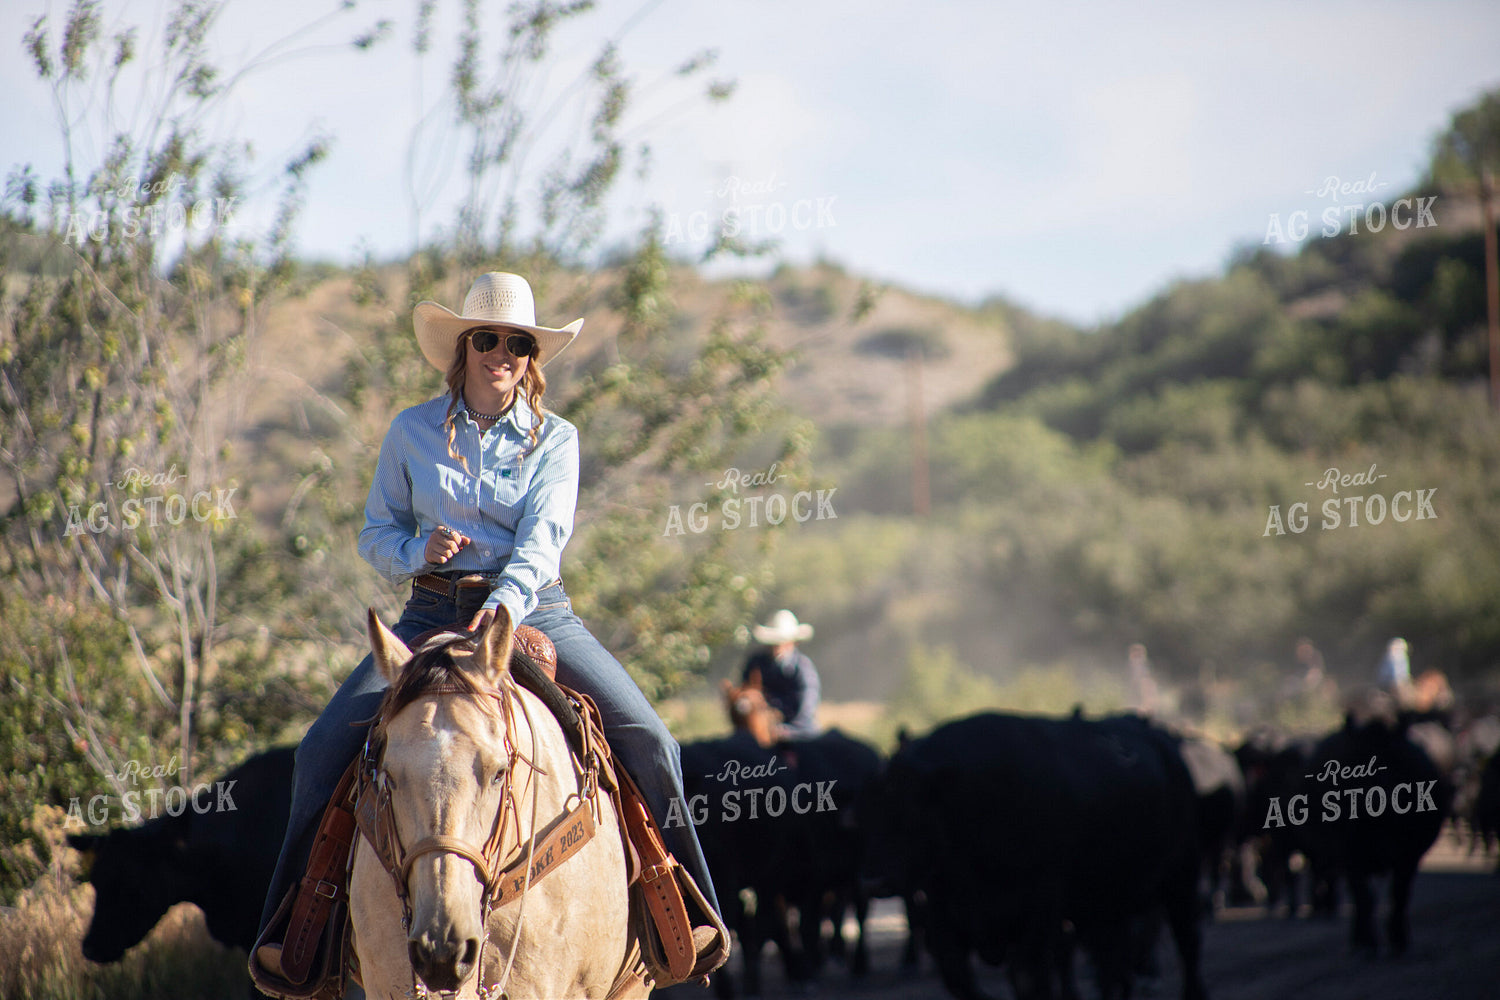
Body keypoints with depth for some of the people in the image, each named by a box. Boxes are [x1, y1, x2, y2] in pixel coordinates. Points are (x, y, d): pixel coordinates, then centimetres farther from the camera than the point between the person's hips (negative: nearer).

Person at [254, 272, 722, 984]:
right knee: (324, 749, -17)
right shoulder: (411, 432, 7)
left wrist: (506, 603, -30)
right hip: (432, 615, 1)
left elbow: (544, 536, -11)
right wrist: (421, 550, -12)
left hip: (536, 611, -1)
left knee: (646, 740, -18)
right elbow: (376, 536, 11)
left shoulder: (554, 439, 4)